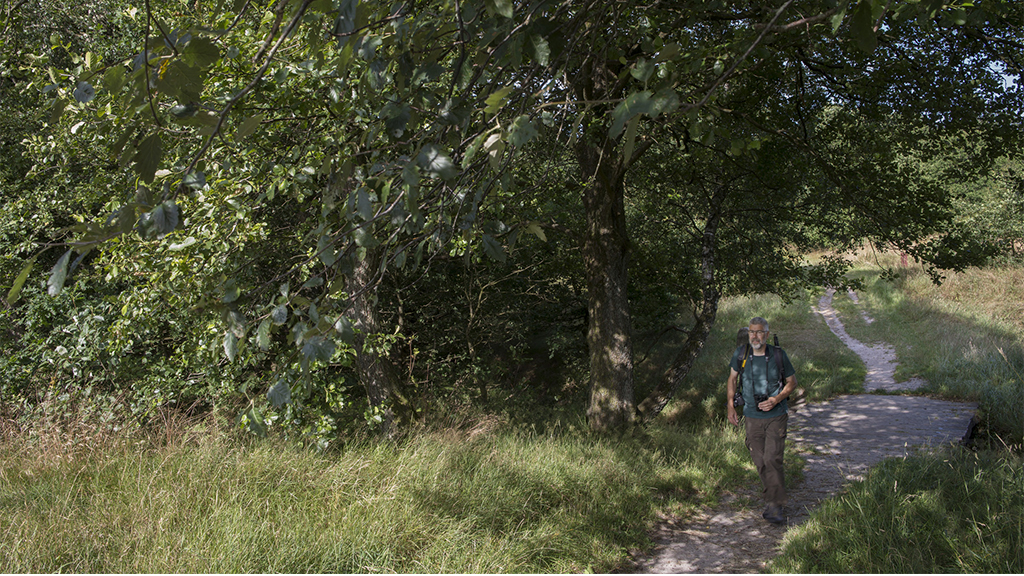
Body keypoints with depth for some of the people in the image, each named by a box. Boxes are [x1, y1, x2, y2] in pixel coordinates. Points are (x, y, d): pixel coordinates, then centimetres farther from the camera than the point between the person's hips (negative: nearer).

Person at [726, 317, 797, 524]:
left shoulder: (778, 355, -9)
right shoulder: (741, 353, -4)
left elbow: (792, 382, 3)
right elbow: (732, 379, 11)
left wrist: (775, 400, -13)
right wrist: (730, 406, 4)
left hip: (776, 416, -3)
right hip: (752, 417, 3)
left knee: (772, 459, -12)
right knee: (760, 462, 7)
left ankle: (776, 506, -3)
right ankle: (774, 500, 24)